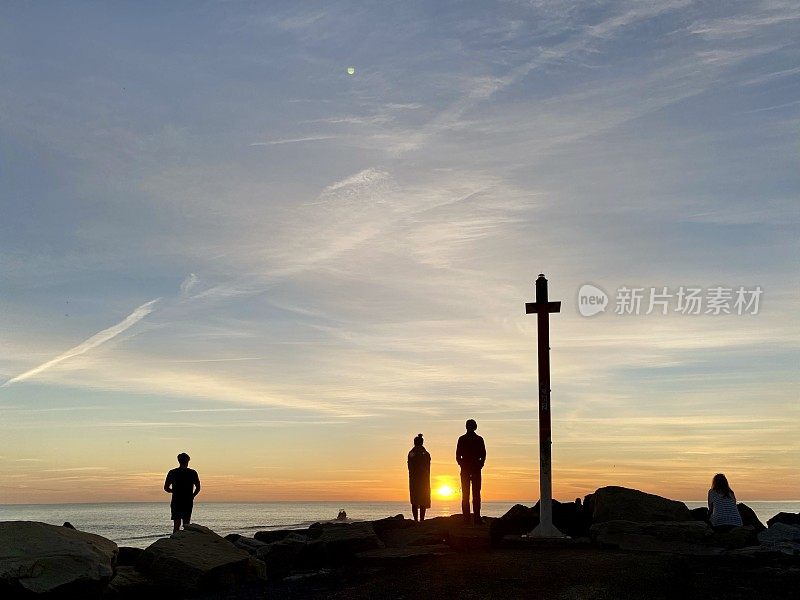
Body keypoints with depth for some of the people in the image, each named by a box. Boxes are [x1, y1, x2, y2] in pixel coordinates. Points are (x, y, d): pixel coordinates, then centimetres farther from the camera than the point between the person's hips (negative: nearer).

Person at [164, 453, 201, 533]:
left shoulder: (172, 473, 0)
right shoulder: (193, 473, -1)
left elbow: (166, 488, 2)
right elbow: (198, 488, -2)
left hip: (176, 502, 0)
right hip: (188, 502, 0)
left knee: (176, 525, 3)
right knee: (186, 525, 7)